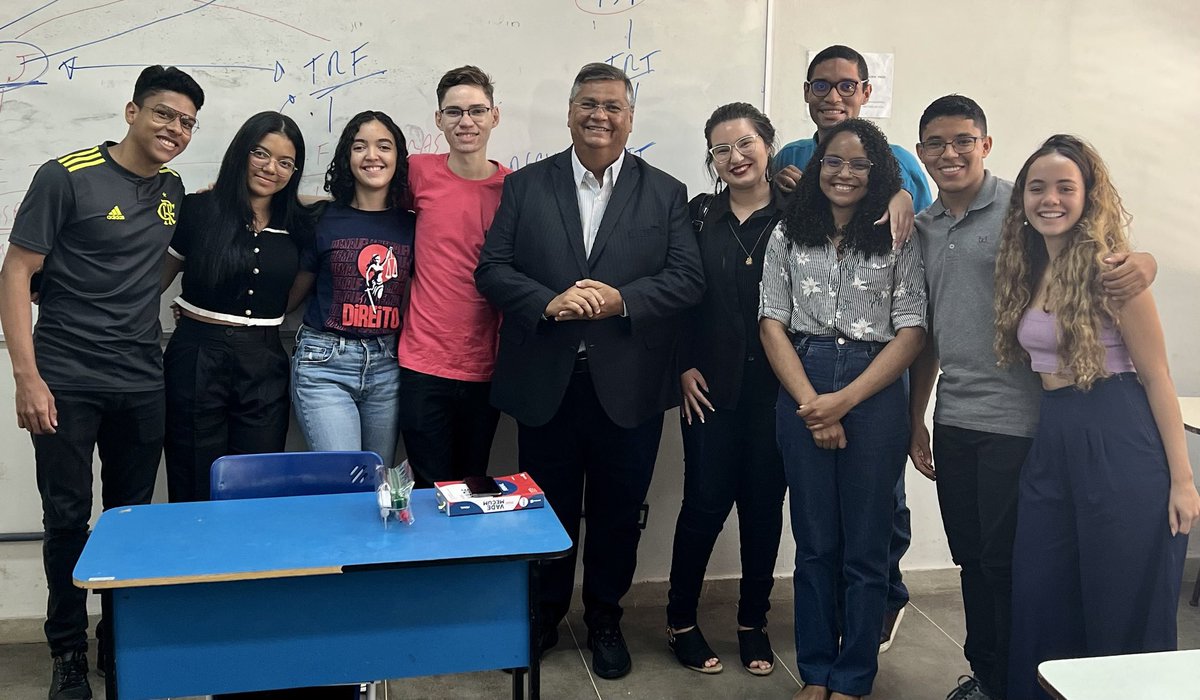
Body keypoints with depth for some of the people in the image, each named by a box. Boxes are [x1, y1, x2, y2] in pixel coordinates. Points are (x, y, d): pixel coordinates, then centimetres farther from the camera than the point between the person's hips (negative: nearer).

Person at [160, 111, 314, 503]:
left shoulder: (297, 227, 6)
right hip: (197, 358, -2)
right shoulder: (199, 210, -2)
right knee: (194, 492, 7)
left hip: (264, 365, 2)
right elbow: (158, 278, 3)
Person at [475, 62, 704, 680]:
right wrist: (548, 303, -18)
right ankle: (543, 616, 34)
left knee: (618, 511, 11)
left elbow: (688, 278, -4)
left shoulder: (666, 194, 5)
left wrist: (621, 299, -18)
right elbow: (492, 270, -2)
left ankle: (605, 619, 32)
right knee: (548, 508, 13)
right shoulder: (524, 186, 5)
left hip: (627, 386, 0)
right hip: (544, 382, 0)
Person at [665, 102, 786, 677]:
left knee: (764, 506, 9)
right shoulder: (699, 214, 5)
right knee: (705, 505, 1)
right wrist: (685, 366, -2)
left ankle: (753, 622, 26)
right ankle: (681, 620, 19)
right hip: (713, 386, 0)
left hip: (776, 387, 0)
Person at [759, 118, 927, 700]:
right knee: (814, 541, 10)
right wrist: (811, 403, -9)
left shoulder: (899, 241, 2)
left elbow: (911, 332, -3)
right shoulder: (788, 236, 7)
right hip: (802, 393, 2)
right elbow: (772, 325, 2)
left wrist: (845, 400, -13)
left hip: (875, 395, -1)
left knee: (865, 545, 6)